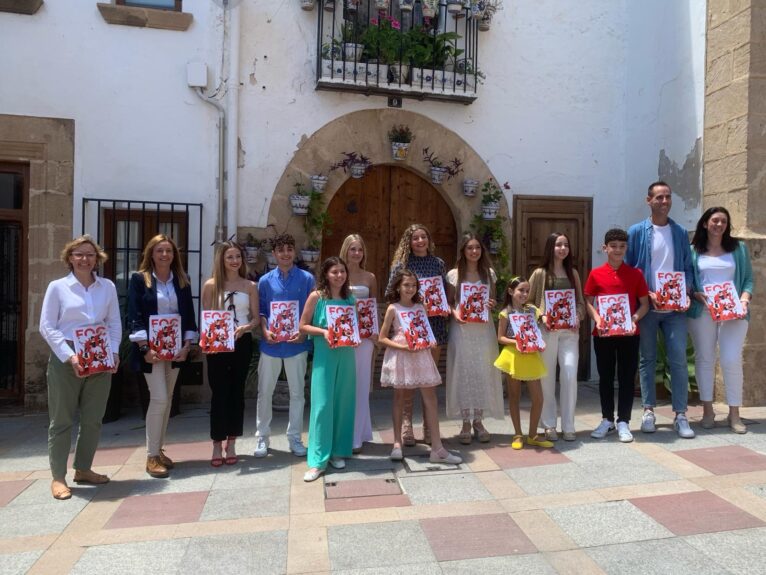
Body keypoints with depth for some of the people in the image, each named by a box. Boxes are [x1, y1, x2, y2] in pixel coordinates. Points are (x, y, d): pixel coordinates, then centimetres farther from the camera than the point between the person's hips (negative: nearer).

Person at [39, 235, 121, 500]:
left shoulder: (108, 287, 7)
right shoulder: (57, 287, -1)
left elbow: (115, 324, 8)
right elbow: (47, 327, -5)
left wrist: (114, 353, -6)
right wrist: (70, 356, -15)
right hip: (65, 360, -3)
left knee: (93, 419, 11)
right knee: (62, 419, 4)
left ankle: (83, 469, 26)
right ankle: (58, 477, 14)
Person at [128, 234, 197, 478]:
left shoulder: (182, 281, 8)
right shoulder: (139, 279, -3)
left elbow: (189, 315, 8)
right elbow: (134, 316, -9)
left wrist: (186, 345, -3)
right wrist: (145, 348, -16)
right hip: (151, 348, -4)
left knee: (167, 400, 10)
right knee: (159, 398, -9)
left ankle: (159, 449, 23)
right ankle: (152, 456, 3)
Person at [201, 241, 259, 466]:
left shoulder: (250, 286, 4)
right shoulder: (211, 285, 1)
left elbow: (256, 317, 3)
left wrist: (245, 328, -17)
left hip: (242, 343, 2)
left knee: (237, 392, 9)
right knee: (219, 393, 1)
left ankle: (231, 444, 20)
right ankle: (217, 446, 11)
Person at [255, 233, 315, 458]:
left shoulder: (307, 279, 0)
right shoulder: (265, 280, 4)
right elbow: (260, 311, 5)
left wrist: (303, 331, -14)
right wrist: (265, 331, -12)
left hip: (296, 344, -1)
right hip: (271, 344, 1)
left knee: (297, 392, 8)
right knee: (264, 392, 8)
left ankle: (294, 438, 23)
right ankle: (262, 437, 24)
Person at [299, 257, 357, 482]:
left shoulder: (350, 298, 8)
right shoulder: (316, 296, -4)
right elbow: (303, 326, -3)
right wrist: (323, 331, -17)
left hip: (346, 355, 4)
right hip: (324, 356, -4)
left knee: (343, 403, 9)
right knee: (322, 405, -5)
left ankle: (338, 452, 24)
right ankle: (317, 460, 2)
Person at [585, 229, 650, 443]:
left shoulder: (635, 274, 2)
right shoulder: (596, 274, 1)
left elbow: (645, 304, 6)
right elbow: (588, 301, 4)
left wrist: (635, 319, -12)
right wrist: (597, 319, -13)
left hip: (629, 333, 0)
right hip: (603, 334, 0)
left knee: (627, 377, 4)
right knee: (605, 377, 9)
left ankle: (623, 422, 15)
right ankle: (607, 420, 22)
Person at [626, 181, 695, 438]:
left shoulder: (680, 233, 10)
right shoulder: (637, 231, 0)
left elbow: (688, 267, 11)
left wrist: (686, 290, -7)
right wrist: (647, 294, -12)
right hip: (646, 306, -2)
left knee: (679, 359, 0)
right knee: (647, 359, 6)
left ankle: (680, 415, 7)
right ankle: (648, 411, 15)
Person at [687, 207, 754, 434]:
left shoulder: (739, 248, 12)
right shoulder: (693, 251, 7)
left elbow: (748, 279, 9)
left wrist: (744, 299, -7)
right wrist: (697, 295, -14)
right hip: (701, 312, 0)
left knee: (732, 361, -6)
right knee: (704, 359, 3)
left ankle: (734, 414, 5)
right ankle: (707, 410, 13)